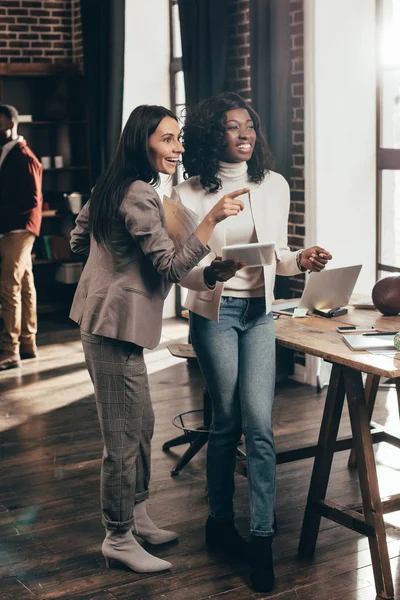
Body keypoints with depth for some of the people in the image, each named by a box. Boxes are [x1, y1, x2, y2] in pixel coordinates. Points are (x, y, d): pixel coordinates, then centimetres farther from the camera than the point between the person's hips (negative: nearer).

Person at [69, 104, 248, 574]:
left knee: (141, 425, 20)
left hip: (101, 319, 11)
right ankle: (119, 539, 12)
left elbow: (78, 240, 22)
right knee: (124, 436, -1)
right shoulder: (140, 195, -19)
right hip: (116, 327, -11)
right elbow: (173, 267, -22)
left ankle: (136, 517, 33)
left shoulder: (112, 187, 12)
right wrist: (212, 219, -28)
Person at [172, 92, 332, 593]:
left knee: (258, 424, -5)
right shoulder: (188, 195, -7)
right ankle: (220, 522, 26)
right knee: (227, 421, 5)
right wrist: (211, 273, -27)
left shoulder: (274, 185, 3)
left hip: (259, 312, 3)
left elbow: (276, 256, 11)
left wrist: (302, 260, -10)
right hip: (214, 313, -2)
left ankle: (262, 541, 2)